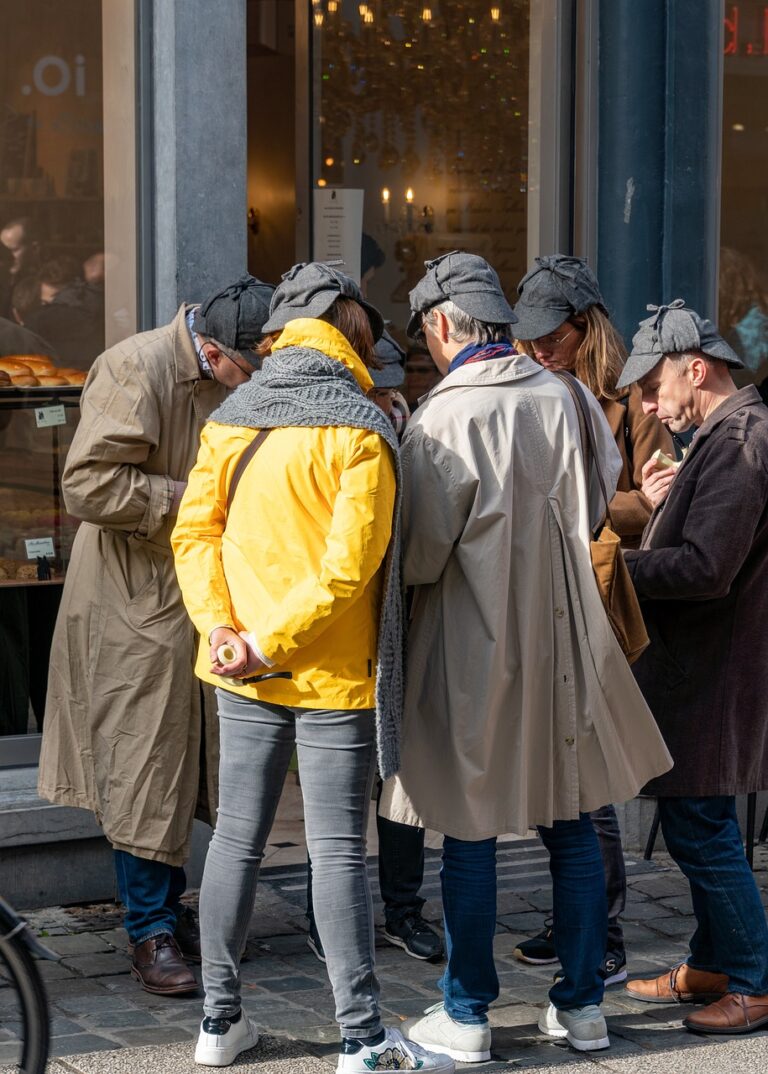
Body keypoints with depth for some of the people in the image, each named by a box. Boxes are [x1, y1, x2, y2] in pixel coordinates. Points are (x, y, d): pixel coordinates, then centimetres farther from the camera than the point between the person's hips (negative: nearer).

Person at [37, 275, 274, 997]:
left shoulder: (245, 381, 9)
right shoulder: (136, 371, -17)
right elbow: (89, 484, -22)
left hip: (206, 605, 7)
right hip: (139, 605, -7)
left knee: (187, 767, 13)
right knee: (143, 770, -3)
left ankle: (168, 912, 25)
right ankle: (149, 933, 6)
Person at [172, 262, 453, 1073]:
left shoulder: (229, 418, 6)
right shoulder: (360, 430, -13)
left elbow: (194, 530, 1)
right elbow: (349, 566, -20)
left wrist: (221, 627, -8)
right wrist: (270, 644, -15)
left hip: (244, 677, 5)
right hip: (333, 674, -5)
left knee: (237, 837, 12)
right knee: (337, 850, -2)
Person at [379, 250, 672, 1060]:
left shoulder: (442, 421, -16)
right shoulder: (571, 400, 0)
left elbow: (419, 558, -16)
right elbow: (604, 511, 10)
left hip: (473, 650, -5)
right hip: (565, 644, 5)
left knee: (469, 834, 5)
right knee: (570, 825, 13)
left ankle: (466, 1016, 13)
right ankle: (581, 1005, 20)